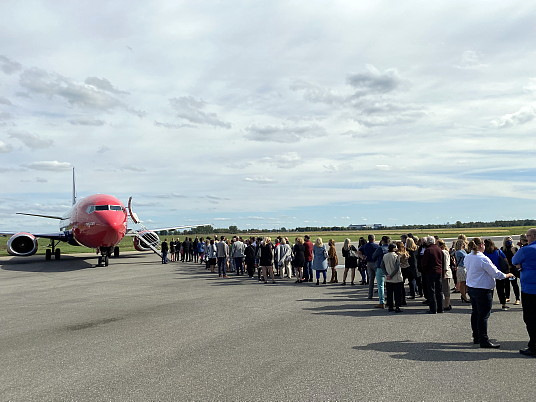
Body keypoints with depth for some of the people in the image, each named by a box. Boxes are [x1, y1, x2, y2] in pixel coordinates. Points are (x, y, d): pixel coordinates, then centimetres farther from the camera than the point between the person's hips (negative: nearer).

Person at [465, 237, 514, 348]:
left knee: (475, 313, 16)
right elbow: (495, 273, -15)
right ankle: (484, 341, 2)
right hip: (483, 289, -8)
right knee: (483, 315, -2)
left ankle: (476, 337, 25)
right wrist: (507, 275, 4)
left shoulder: (467, 258, 4)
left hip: (471, 288, 8)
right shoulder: (483, 259, -20)